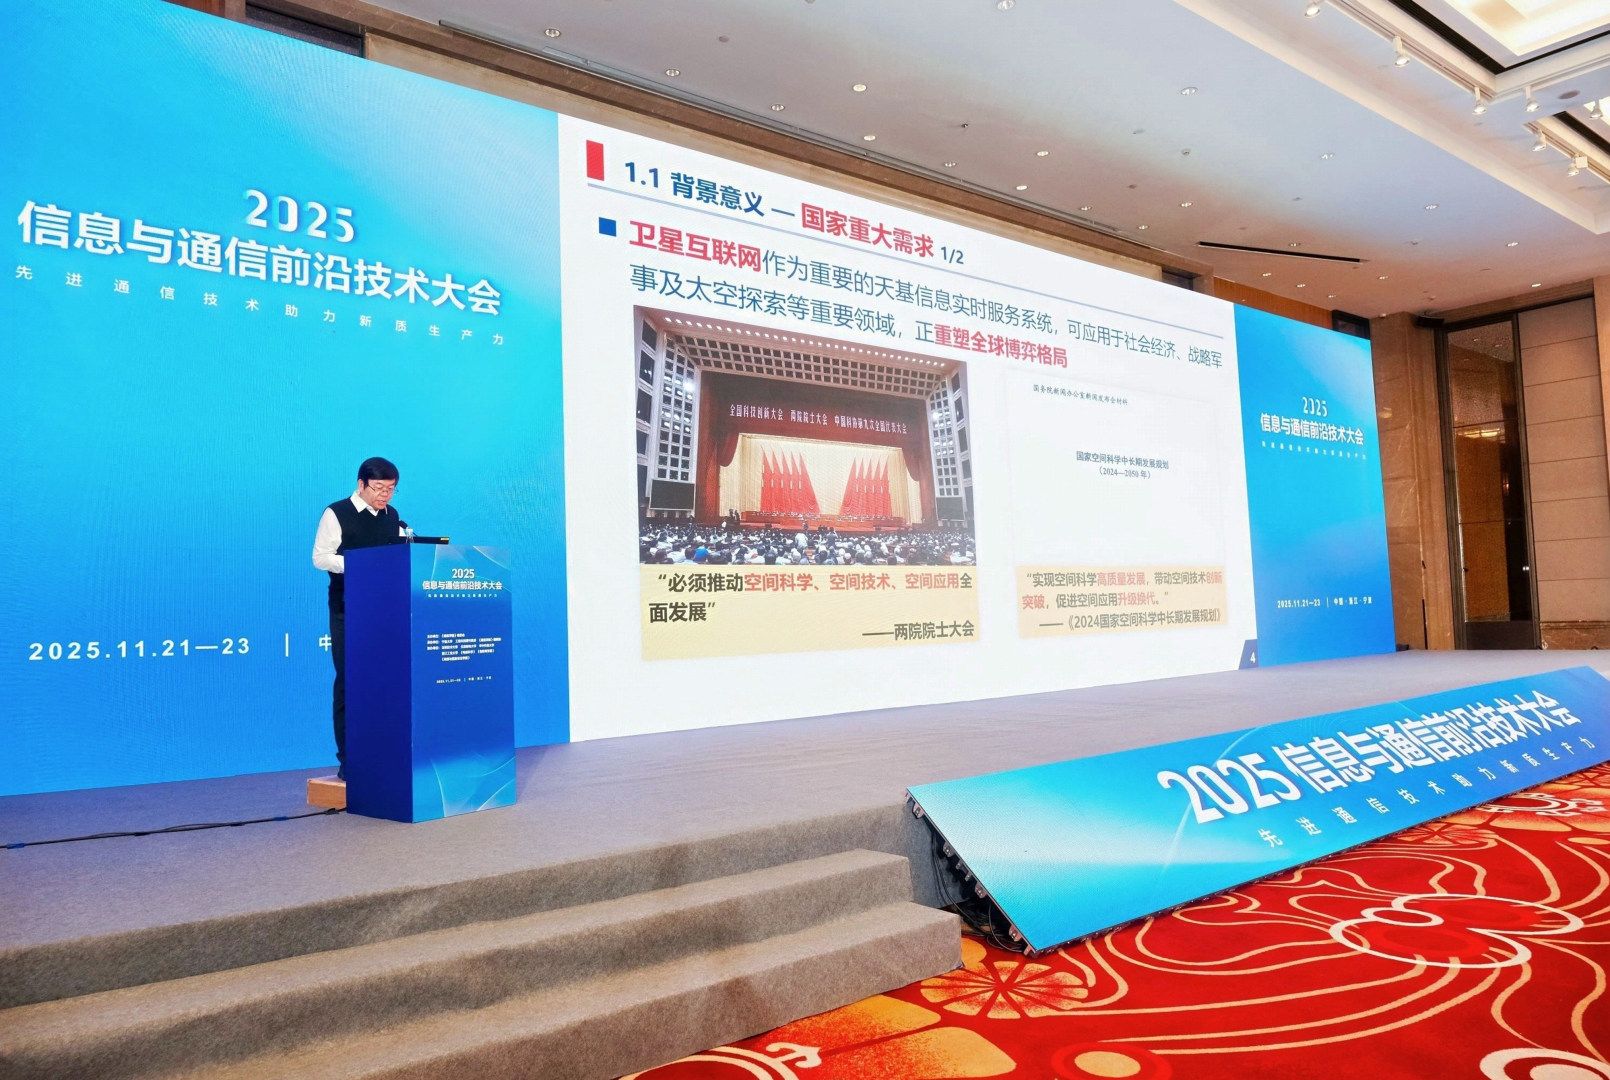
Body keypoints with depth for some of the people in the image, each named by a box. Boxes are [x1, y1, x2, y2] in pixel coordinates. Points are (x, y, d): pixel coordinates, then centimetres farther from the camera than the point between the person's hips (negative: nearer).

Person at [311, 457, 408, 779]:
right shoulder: (337, 513, -1)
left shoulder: (393, 517, 15)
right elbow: (320, 556, -6)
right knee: (348, 682, -1)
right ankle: (347, 759, 5)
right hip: (348, 611, -5)